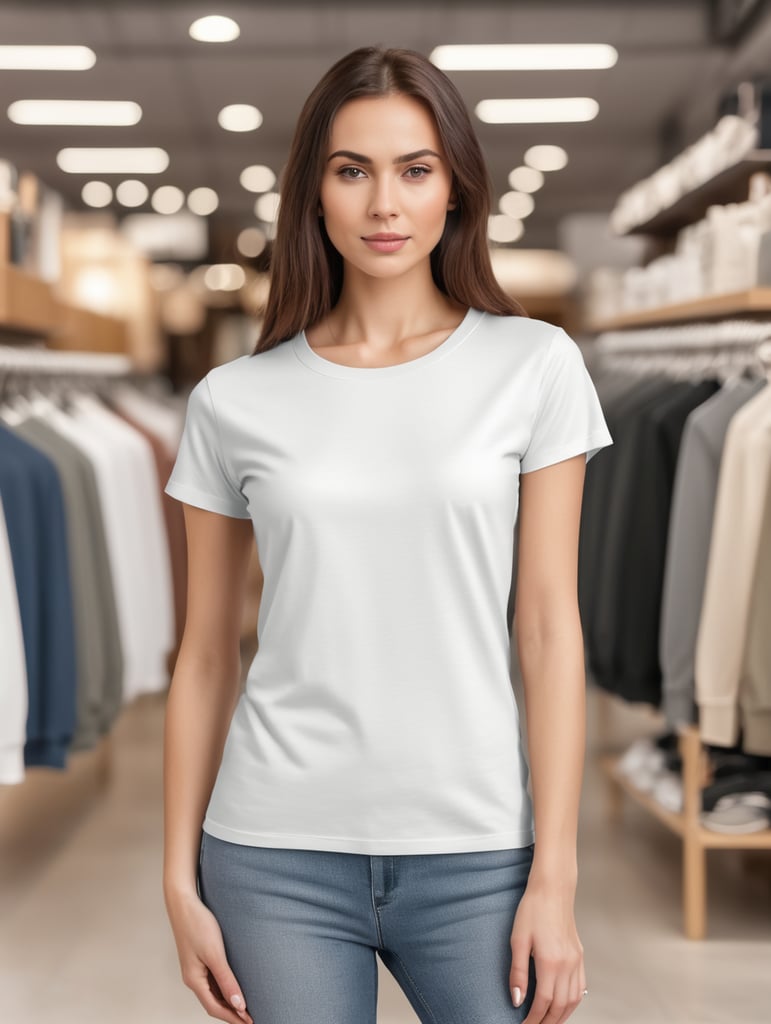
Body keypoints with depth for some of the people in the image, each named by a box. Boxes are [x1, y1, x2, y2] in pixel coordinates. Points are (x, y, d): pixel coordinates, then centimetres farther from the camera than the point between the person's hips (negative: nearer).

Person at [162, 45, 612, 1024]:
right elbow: (206, 657, 7)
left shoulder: (532, 365, 0)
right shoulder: (234, 400, 3)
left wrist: (555, 877, -4)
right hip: (278, 855, 1)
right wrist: (180, 881, 6)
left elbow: (550, 628, -2)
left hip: (474, 853, 0)